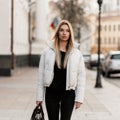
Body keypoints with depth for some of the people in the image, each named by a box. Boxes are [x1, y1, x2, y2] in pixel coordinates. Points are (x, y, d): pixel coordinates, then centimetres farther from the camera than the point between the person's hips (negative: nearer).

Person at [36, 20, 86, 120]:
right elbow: (41, 76, 3)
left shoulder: (77, 54, 1)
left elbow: (81, 76, 0)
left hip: (68, 94, -1)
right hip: (51, 93, 1)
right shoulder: (47, 53, 2)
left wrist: (79, 98, -6)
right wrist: (39, 97, 0)